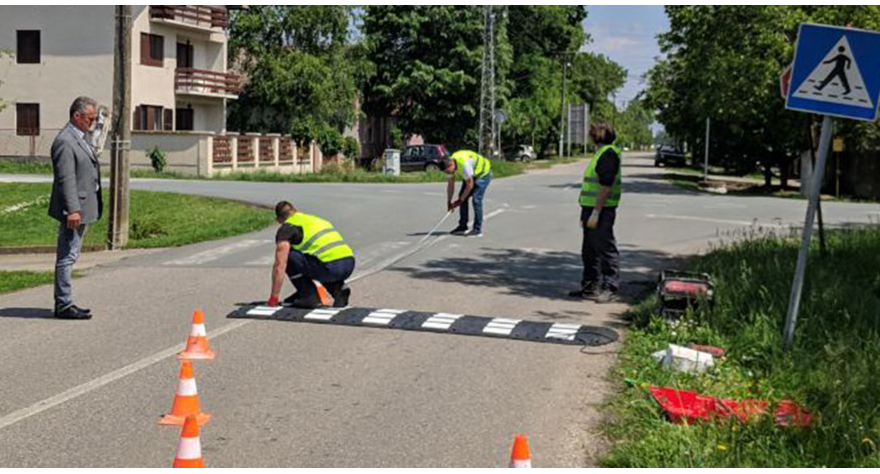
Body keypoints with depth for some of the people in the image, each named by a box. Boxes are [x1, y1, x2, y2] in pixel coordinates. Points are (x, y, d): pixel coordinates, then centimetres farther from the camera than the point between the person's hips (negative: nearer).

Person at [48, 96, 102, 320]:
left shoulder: (80, 139, 17)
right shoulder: (64, 141, -15)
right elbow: (66, 179, -21)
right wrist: (72, 210, -25)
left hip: (82, 208, 10)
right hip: (73, 210, -10)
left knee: (69, 257, 14)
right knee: (67, 257, -5)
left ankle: (65, 303, 21)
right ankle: (63, 305, -1)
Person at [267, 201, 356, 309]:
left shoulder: (286, 228, 9)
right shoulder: (315, 219, 32)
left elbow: (280, 265, 0)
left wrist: (273, 298, 7)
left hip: (331, 268, -8)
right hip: (349, 265, 8)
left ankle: (310, 296, 5)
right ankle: (338, 288, 12)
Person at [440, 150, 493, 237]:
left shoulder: (464, 164, -38)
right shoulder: (450, 164, -13)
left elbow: (470, 185, -29)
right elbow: (451, 184, -3)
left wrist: (460, 200, -21)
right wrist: (449, 201, -4)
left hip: (483, 174, -8)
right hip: (472, 174, 8)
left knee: (476, 199, -18)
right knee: (462, 196, 1)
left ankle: (477, 230, -14)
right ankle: (463, 226, 8)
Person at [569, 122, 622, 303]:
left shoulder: (608, 153, -14)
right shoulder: (601, 153, 18)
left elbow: (606, 186, -21)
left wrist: (595, 212, -24)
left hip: (601, 210, -11)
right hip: (591, 208, 11)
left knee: (606, 250, -6)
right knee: (589, 251, 16)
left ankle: (610, 289, -2)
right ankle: (590, 287, 25)